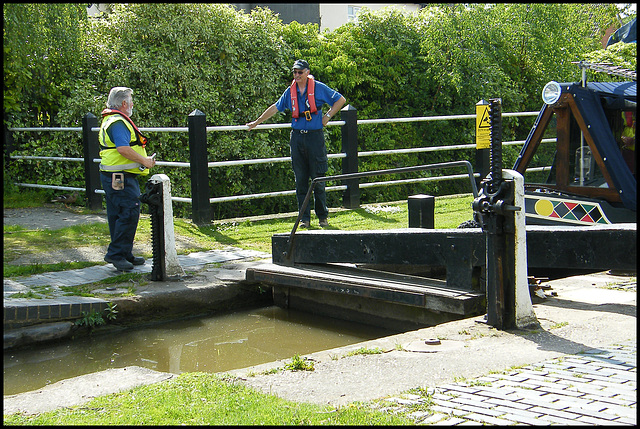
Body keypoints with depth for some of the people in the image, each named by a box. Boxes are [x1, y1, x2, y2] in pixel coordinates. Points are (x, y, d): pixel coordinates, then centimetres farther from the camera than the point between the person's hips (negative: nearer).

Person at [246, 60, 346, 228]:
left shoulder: (319, 88, -1)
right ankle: (304, 217, 10)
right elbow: (275, 108, 23)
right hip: (297, 137, 4)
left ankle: (322, 216, 9)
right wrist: (256, 122, 27)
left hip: (315, 136, -4)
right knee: (300, 180, 4)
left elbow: (340, 100, 5)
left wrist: (328, 116, -3)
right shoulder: (290, 91, 11)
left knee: (318, 179, -2)